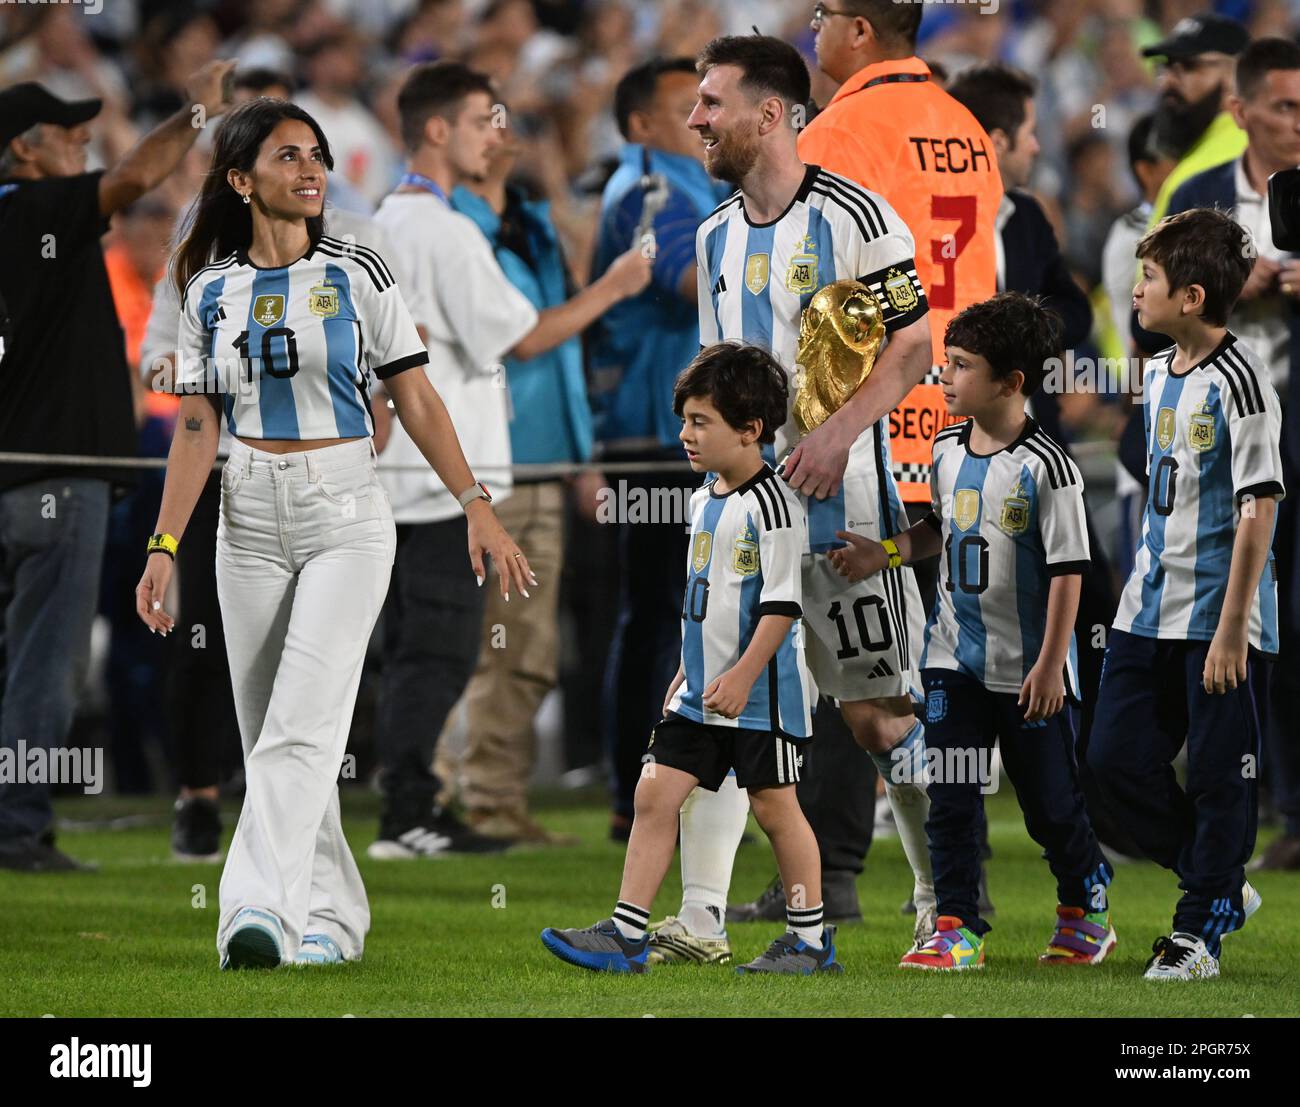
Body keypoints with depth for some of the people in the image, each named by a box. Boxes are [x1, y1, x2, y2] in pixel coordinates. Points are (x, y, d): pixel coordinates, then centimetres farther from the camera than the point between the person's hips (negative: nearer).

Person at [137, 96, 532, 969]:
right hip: (250, 520, 3)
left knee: (304, 722, -16)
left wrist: (478, 506, -5)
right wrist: (164, 549, -1)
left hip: (346, 513, -3)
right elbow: (197, 429, 6)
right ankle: (331, 917, 16)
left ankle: (259, 910, -25)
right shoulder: (211, 292, 5)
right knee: (270, 735, 5)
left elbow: (417, 401, 1)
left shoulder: (356, 274, -1)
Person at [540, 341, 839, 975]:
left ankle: (811, 939, 13)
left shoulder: (770, 502, -14)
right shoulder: (705, 501, 13)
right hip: (701, 691, 8)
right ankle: (626, 935, 1)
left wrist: (743, 674, -22)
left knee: (774, 805, 0)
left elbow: (782, 601, -18)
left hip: (761, 690, -8)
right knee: (656, 792, 1)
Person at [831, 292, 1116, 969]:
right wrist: (887, 554, 3)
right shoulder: (947, 452, 4)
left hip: (1028, 667, -5)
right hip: (955, 658, 5)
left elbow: (1067, 571, -15)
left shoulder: (1045, 468, -17)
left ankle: (1086, 910, 29)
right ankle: (957, 930, 4)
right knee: (951, 798, -1)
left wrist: (1050, 664, -17)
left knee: (1049, 803, 7)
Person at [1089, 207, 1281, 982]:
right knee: (1118, 757, 7)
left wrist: (1231, 627, -20)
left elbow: (1259, 507, -18)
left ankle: (1201, 930, 13)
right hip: (1151, 612, 9)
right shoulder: (1160, 373, 10)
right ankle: (1223, 887, 23)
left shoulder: (1240, 380, -16)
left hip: (1222, 619, -9)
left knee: (1219, 775, 1)